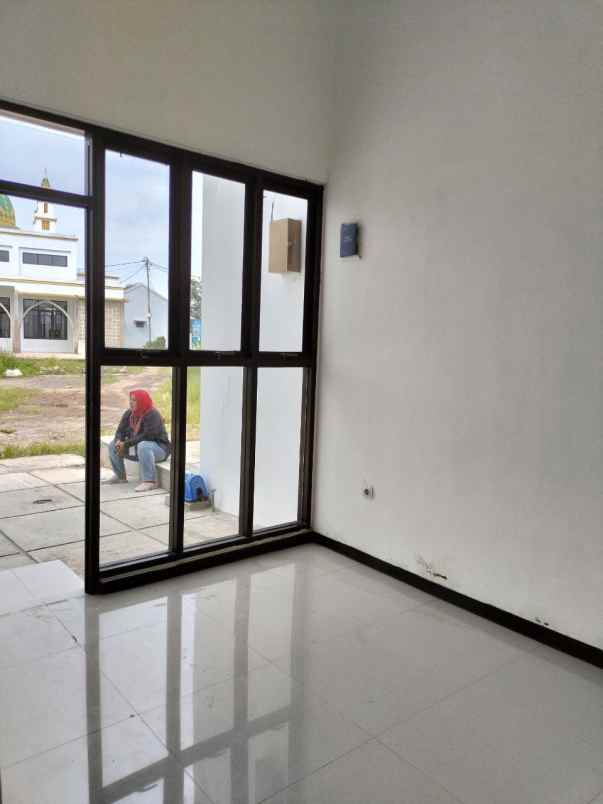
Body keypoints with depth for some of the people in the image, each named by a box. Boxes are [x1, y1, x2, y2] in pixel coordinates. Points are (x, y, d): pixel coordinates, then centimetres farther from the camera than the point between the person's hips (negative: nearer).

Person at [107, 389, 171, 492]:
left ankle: (150, 481, -37)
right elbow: (121, 430, 4)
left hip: (158, 448, -9)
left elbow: (147, 436, -30)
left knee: (143, 446, -40)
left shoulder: (153, 415, -21)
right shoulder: (129, 413, 3)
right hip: (136, 446, 9)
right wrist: (119, 441, -20)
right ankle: (120, 476, 15)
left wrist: (126, 444, -27)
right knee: (112, 445, 6)